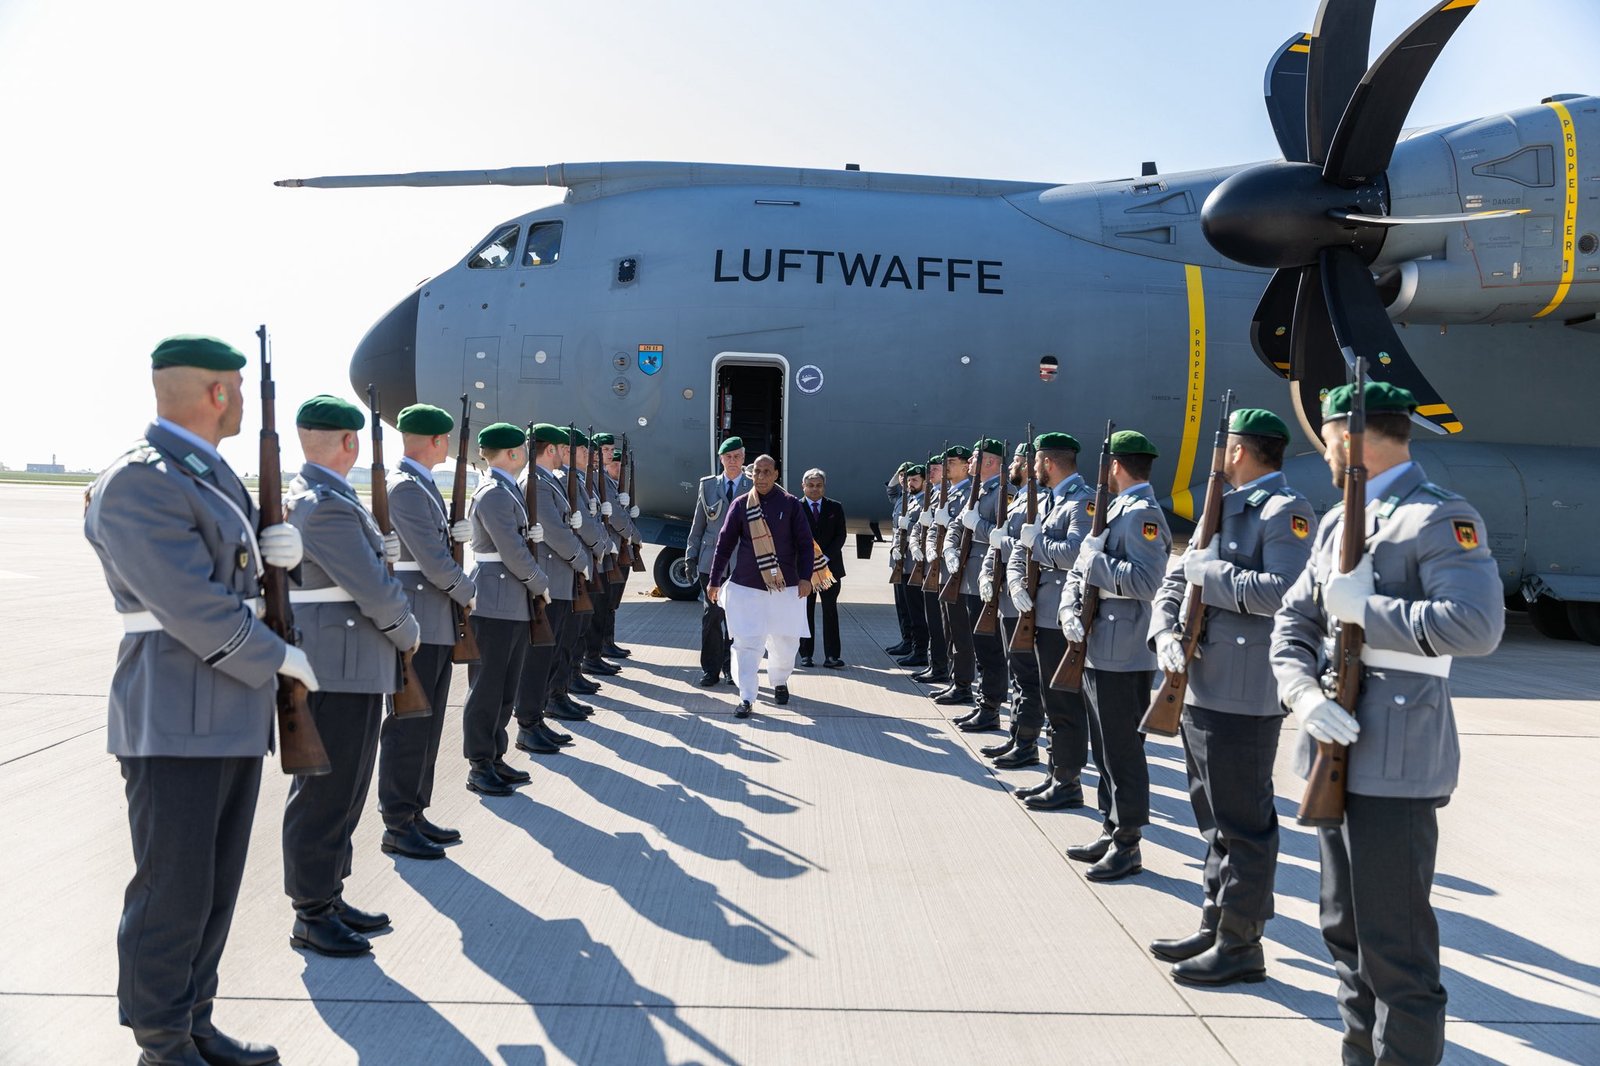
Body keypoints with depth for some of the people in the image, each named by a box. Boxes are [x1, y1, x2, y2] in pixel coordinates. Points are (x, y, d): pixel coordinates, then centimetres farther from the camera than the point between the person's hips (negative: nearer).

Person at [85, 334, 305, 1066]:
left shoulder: (213, 475, 15)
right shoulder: (137, 483, -16)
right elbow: (195, 607, -22)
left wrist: (277, 552, 0)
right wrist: (281, 659, -10)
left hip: (235, 716, 9)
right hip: (176, 722, -9)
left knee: (216, 887, 16)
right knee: (172, 891, 3)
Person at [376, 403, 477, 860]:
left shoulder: (423, 484, 15)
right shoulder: (405, 486, -16)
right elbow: (431, 559, -20)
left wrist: (453, 534, 5)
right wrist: (469, 593, -8)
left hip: (435, 622, 10)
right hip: (415, 621, -10)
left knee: (427, 723, 14)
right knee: (408, 724, -3)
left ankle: (414, 813, 24)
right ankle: (397, 826, 5)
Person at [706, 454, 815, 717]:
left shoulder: (790, 504, 0)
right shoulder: (740, 504, 2)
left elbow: (805, 544, 0)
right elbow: (725, 543, 6)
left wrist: (805, 577, -10)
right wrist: (714, 580, 7)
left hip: (786, 587, 0)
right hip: (746, 587, 0)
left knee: (785, 642, 7)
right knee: (747, 643, -6)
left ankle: (780, 683, 35)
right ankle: (746, 698, 1)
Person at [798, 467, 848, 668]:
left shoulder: (835, 507, 9)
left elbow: (840, 536, 3)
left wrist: (825, 558, -10)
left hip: (830, 566, 1)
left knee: (830, 611, -1)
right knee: (806, 612, 2)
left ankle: (831, 655, -1)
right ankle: (805, 655, 8)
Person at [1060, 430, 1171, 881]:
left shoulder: (1143, 514, -13)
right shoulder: (1114, 510, 17)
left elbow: (1145, 581, -26)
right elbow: (1080, 570, 16)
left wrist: (1096, 558, -17)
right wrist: (1069, 610, -1)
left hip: (1123, 657, -10)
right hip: (1097, 652, 10)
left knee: (1122, 752, -1)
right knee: (1105, 748, 16)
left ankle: (1128, 845, 9)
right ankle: (1111, 832, 27)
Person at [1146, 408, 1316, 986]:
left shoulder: (1286, 512, -10)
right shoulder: (1223, 509, 18)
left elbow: (1283, 592, -25)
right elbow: (1174, 582, 15)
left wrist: (1209, 571, -15)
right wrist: (1165, 634, -3)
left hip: (1244, 696, -9)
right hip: (1200, 689, 9)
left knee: (1242, 826, 0)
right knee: (1215, 820, 17)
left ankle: (1240, 946, 12)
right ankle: (1213, 928, 29)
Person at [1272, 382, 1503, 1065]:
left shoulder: (1442, 518, -10)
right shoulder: (1337, 522, 15)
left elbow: (1477, 625, -24)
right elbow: (1292, 621, 12)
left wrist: (1364, 607, -18)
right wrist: (1304, 694, -6)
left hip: (1396, 767, -8)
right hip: (1334, 754, 9)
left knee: (1395, 946, -2)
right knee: (1346, 932, 18)